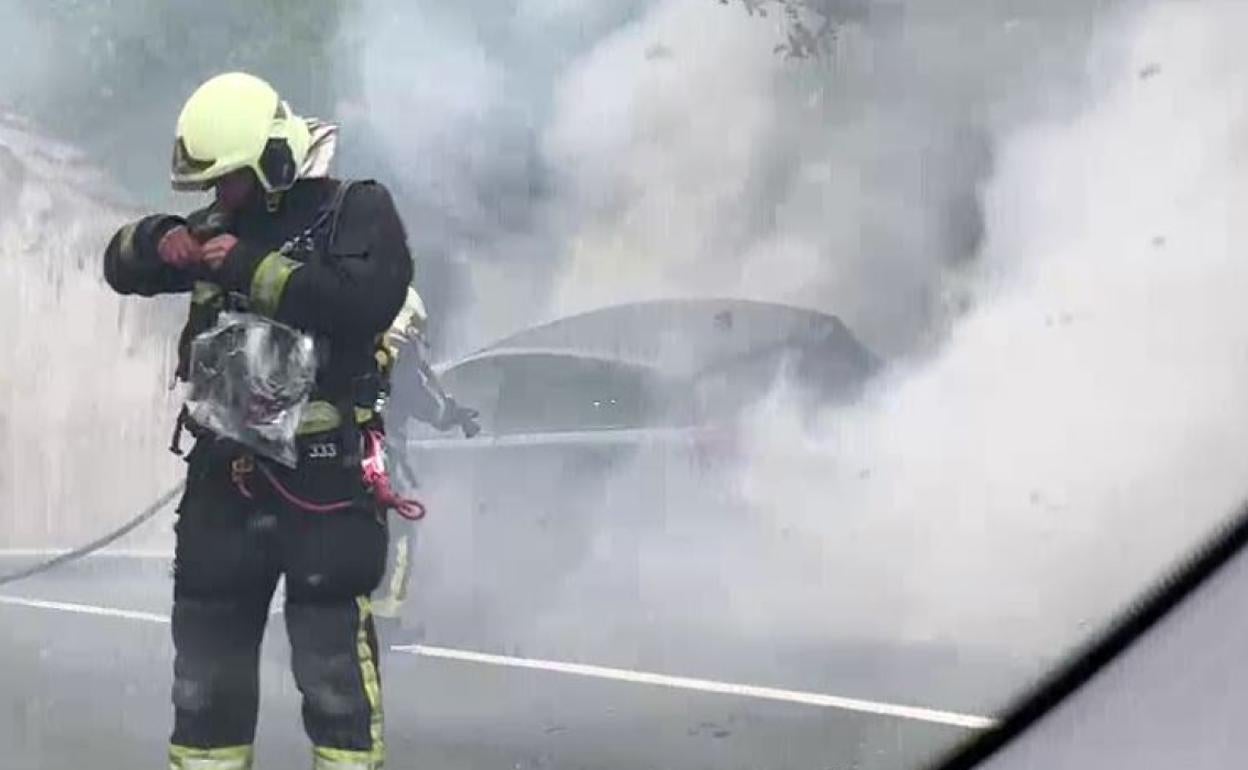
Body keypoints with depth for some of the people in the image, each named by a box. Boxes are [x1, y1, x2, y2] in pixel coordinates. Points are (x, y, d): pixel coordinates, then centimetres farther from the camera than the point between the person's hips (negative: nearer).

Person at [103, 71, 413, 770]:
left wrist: (253, 268, -17)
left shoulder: (358, 210, -3)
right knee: (206, 661, 13)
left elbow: (366, 302, -22)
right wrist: (159, 242, -3)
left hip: (322, 476, -6)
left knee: (333, 666, -4)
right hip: (225, 476, 6)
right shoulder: (224, 227, 15)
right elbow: (121, 267, 20)